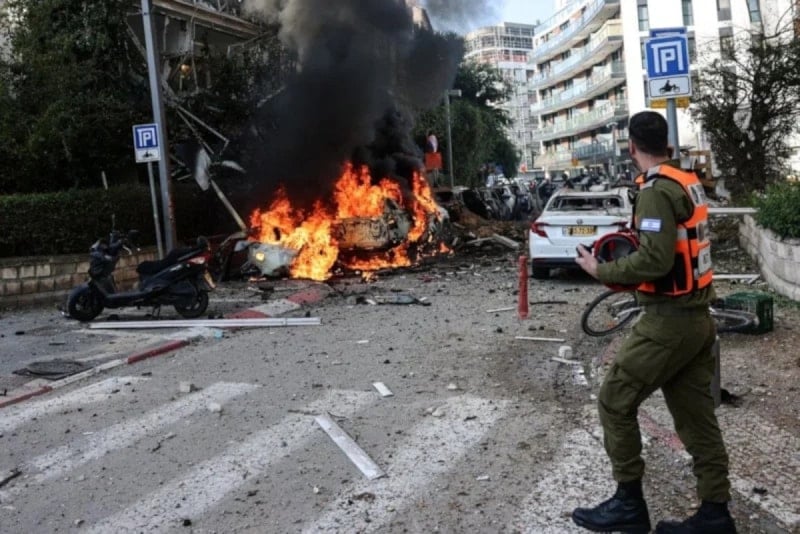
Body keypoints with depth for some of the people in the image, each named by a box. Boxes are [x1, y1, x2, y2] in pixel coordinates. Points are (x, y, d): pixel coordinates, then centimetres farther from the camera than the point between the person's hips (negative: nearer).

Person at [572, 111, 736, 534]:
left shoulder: (657, 189, -17)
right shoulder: (688, 182, 11)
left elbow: (655, 260, -25)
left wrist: (601, 270, -13)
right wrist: (640, 229, 20)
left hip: (670, 320, -9)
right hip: (697, 317, 9)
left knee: (615, 401, 2)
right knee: (696, 416, 13)